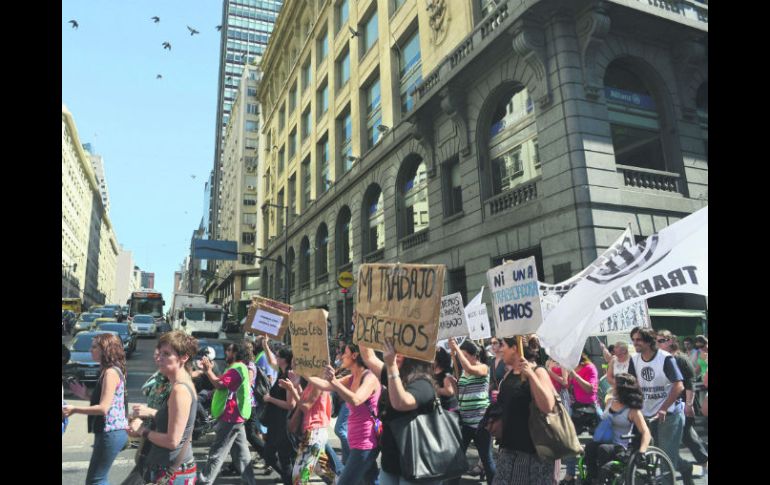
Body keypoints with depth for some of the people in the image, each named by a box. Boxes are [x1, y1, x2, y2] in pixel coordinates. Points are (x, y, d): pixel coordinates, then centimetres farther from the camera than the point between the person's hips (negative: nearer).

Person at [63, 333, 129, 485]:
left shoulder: (110, 372, -18)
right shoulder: (112, 370, 13)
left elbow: (104, 408, -21)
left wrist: (74, 409, -12)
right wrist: (86, 395, 14)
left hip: (110, 433, -10)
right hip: (111, 431, 10)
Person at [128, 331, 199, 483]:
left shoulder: (180, 390, -23)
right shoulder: (183, 384, 7)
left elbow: (172, 440, -23)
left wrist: (143, 430, -10)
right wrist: (152, 413, 5)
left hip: (173, 473, -9)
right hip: (173, 469, 9)